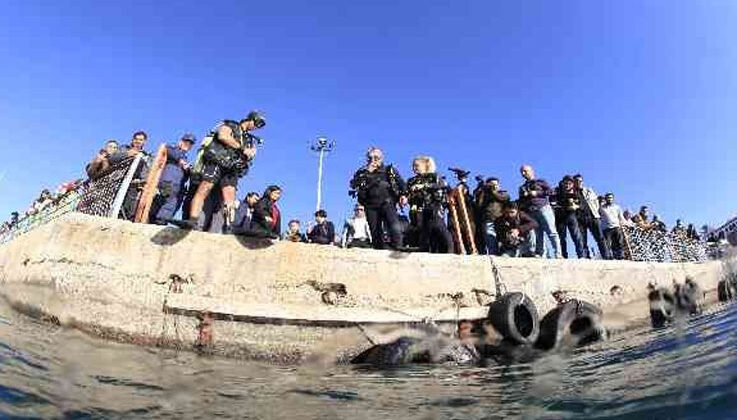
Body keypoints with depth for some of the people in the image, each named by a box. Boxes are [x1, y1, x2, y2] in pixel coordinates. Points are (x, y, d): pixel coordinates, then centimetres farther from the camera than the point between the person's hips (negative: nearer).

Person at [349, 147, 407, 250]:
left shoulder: (389, 170, 16)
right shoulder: (362, 172, 18)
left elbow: (400, 183, 10)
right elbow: (353, 185, 3)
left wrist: (403, 195, -8)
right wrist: (367, 173, 0)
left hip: (387, 203, -2)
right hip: (371, 206, 2)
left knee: (395, 228, -21)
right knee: (375, 231, 1)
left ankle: (398, 248, -23)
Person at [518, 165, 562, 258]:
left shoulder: (540, 181, 17)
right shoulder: (522, 188, 26)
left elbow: (549, 191, 3)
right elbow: (521, 202, 22)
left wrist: (537, 193, -5)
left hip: (543, 208, -3)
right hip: (531, 213, 3)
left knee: (551, 232, -13)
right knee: (538, 236, -2)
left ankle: (557, 254, -19)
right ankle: (538, 255, -5)